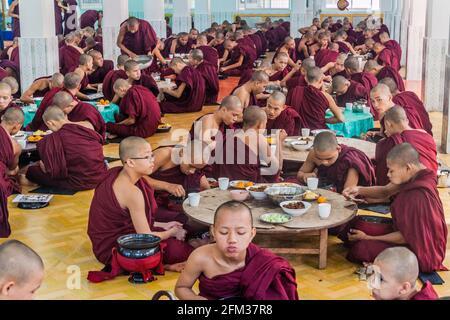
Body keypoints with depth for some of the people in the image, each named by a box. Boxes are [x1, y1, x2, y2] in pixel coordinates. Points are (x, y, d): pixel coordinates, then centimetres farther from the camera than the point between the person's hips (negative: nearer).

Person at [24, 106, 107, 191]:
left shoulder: (55, 138, -16)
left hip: (80, 184, -6)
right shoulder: (88, 125, -1)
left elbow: (56, 173, -17)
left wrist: (43, 166, 5)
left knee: (32, 171, 5)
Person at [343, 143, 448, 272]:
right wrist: (359, 190, -13)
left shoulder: (419, 196, -33)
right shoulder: (413, 177, -7)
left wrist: (368, 238, -16)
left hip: (419, 251, -9)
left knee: (360, 249, -21)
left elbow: (406, 237, -24)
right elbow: (386, 192, 5)